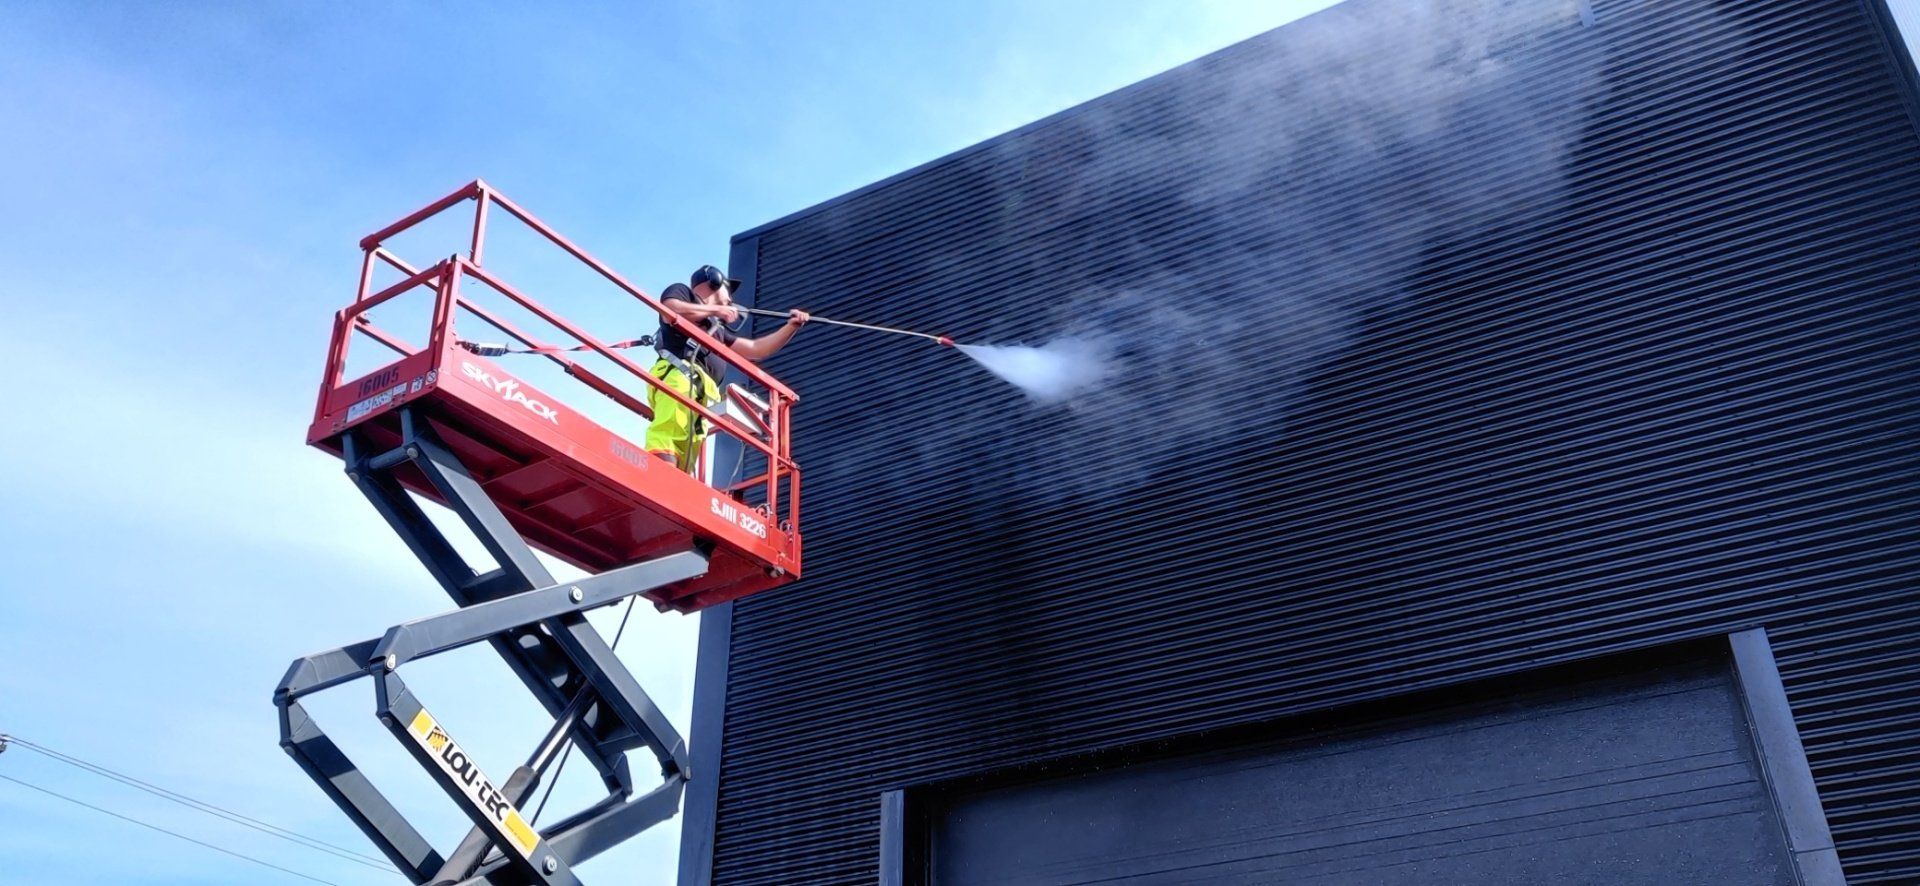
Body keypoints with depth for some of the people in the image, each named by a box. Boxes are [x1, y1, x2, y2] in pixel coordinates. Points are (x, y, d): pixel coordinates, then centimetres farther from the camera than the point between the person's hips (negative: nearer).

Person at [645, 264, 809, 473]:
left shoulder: (717, 329, 40)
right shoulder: (681, 291, 22)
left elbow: (755, 350, 37)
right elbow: (671, 310, -2)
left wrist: (791, 326, 34)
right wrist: (716, 310, 6)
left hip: (704, 392, 8)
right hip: (679, 375, -8)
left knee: (683, 458, -11)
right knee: (669, 431, -30)